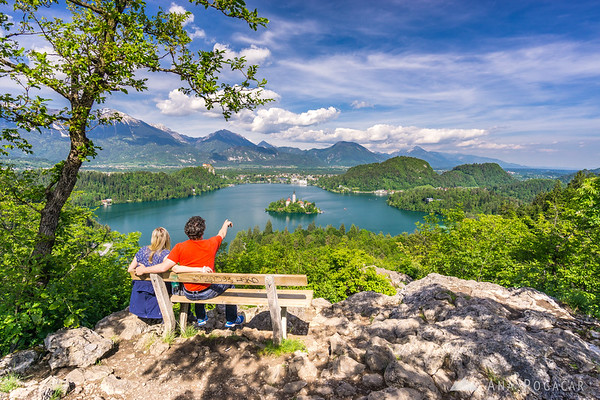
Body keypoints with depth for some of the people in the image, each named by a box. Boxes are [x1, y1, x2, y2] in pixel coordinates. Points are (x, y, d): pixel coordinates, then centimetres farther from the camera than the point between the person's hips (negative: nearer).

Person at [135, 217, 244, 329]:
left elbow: (164, 267, -18)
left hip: (189, 294, 3)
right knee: (229, 282, 26)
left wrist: (143, 270, -2)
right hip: (207, 292, -2)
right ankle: (231, 320, 35)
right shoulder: (211, 244, -12)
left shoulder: (180, 247, -15)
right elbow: (222, 234, 9)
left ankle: (200, 319, 47)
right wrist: (226, 223, 31)